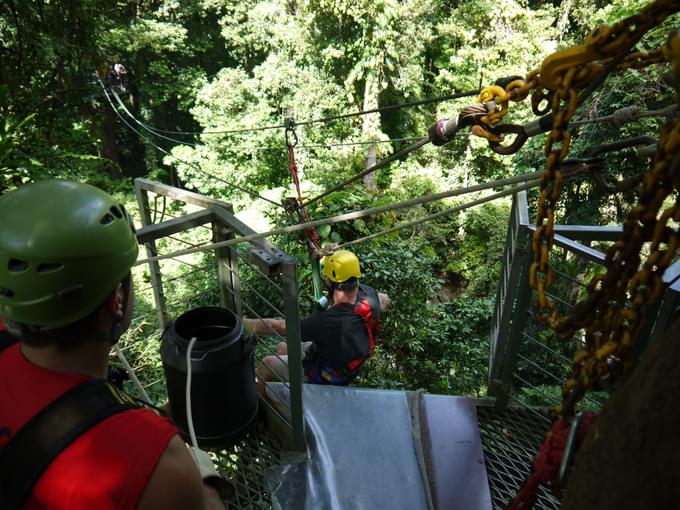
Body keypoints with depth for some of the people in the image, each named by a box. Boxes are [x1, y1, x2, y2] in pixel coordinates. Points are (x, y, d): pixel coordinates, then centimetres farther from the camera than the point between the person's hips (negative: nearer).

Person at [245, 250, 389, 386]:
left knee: (267, 363, 8)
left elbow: (279, 327, -33)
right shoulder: (368, 294, -23)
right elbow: (384, 299, 3)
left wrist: (239, 323, -25)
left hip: (325, 378, -7)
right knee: (282, 348, 21)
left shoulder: (329, 321, -42)